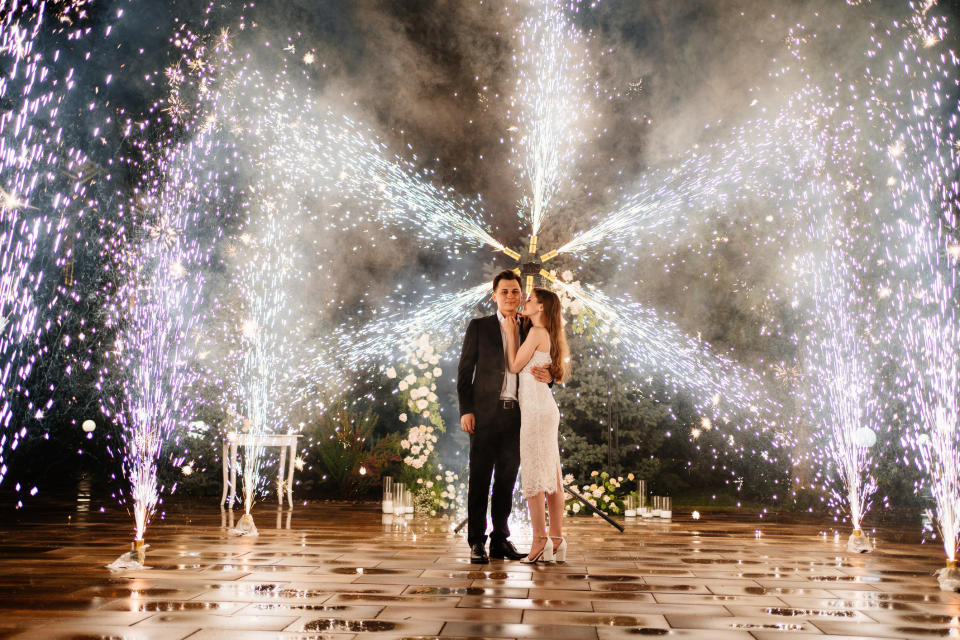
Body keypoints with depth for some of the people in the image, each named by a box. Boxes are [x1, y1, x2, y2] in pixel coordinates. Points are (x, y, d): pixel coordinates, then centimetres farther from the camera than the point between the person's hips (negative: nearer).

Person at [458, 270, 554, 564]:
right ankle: (477, 542, 10)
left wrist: (547, 377, -9)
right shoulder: (479, 327, 3)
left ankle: (500, 540, 20)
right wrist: (466, 410, -8)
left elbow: (538, 369, 16)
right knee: (480, 479, 0)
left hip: (516, 415, 3)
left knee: (507, 479, 9)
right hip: (486, 414, -3)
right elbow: (464, 371, 1)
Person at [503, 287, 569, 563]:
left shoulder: (536, 333, -9)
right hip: (545, 408, 9)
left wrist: (510, 333, -2)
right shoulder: (547, 335, 18)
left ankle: (540, 541, -3)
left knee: (532, 474, -6)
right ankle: (557, 541, 11)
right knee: (551, 475, 8)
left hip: (537, 410, -9)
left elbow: (514, 366, -8)